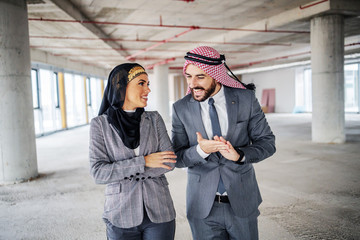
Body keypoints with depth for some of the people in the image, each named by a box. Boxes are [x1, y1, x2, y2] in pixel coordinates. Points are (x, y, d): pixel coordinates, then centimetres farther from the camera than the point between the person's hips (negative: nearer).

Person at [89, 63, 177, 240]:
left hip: (159, 212, 2)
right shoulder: (100, 124, -4)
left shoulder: (154, 119, 1)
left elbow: (170, 162, -6)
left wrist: (122, 172, -12)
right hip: (121, 216, -1)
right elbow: (98, 173, -11)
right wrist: (143, 162, -17)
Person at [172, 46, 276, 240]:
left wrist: (239, 155, -22)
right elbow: (177, 158, -2)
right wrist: (201, 150, -23)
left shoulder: (246, 99, -7)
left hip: (242, 201, 0)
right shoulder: (181, 108, -5)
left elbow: (267, 142, -3)